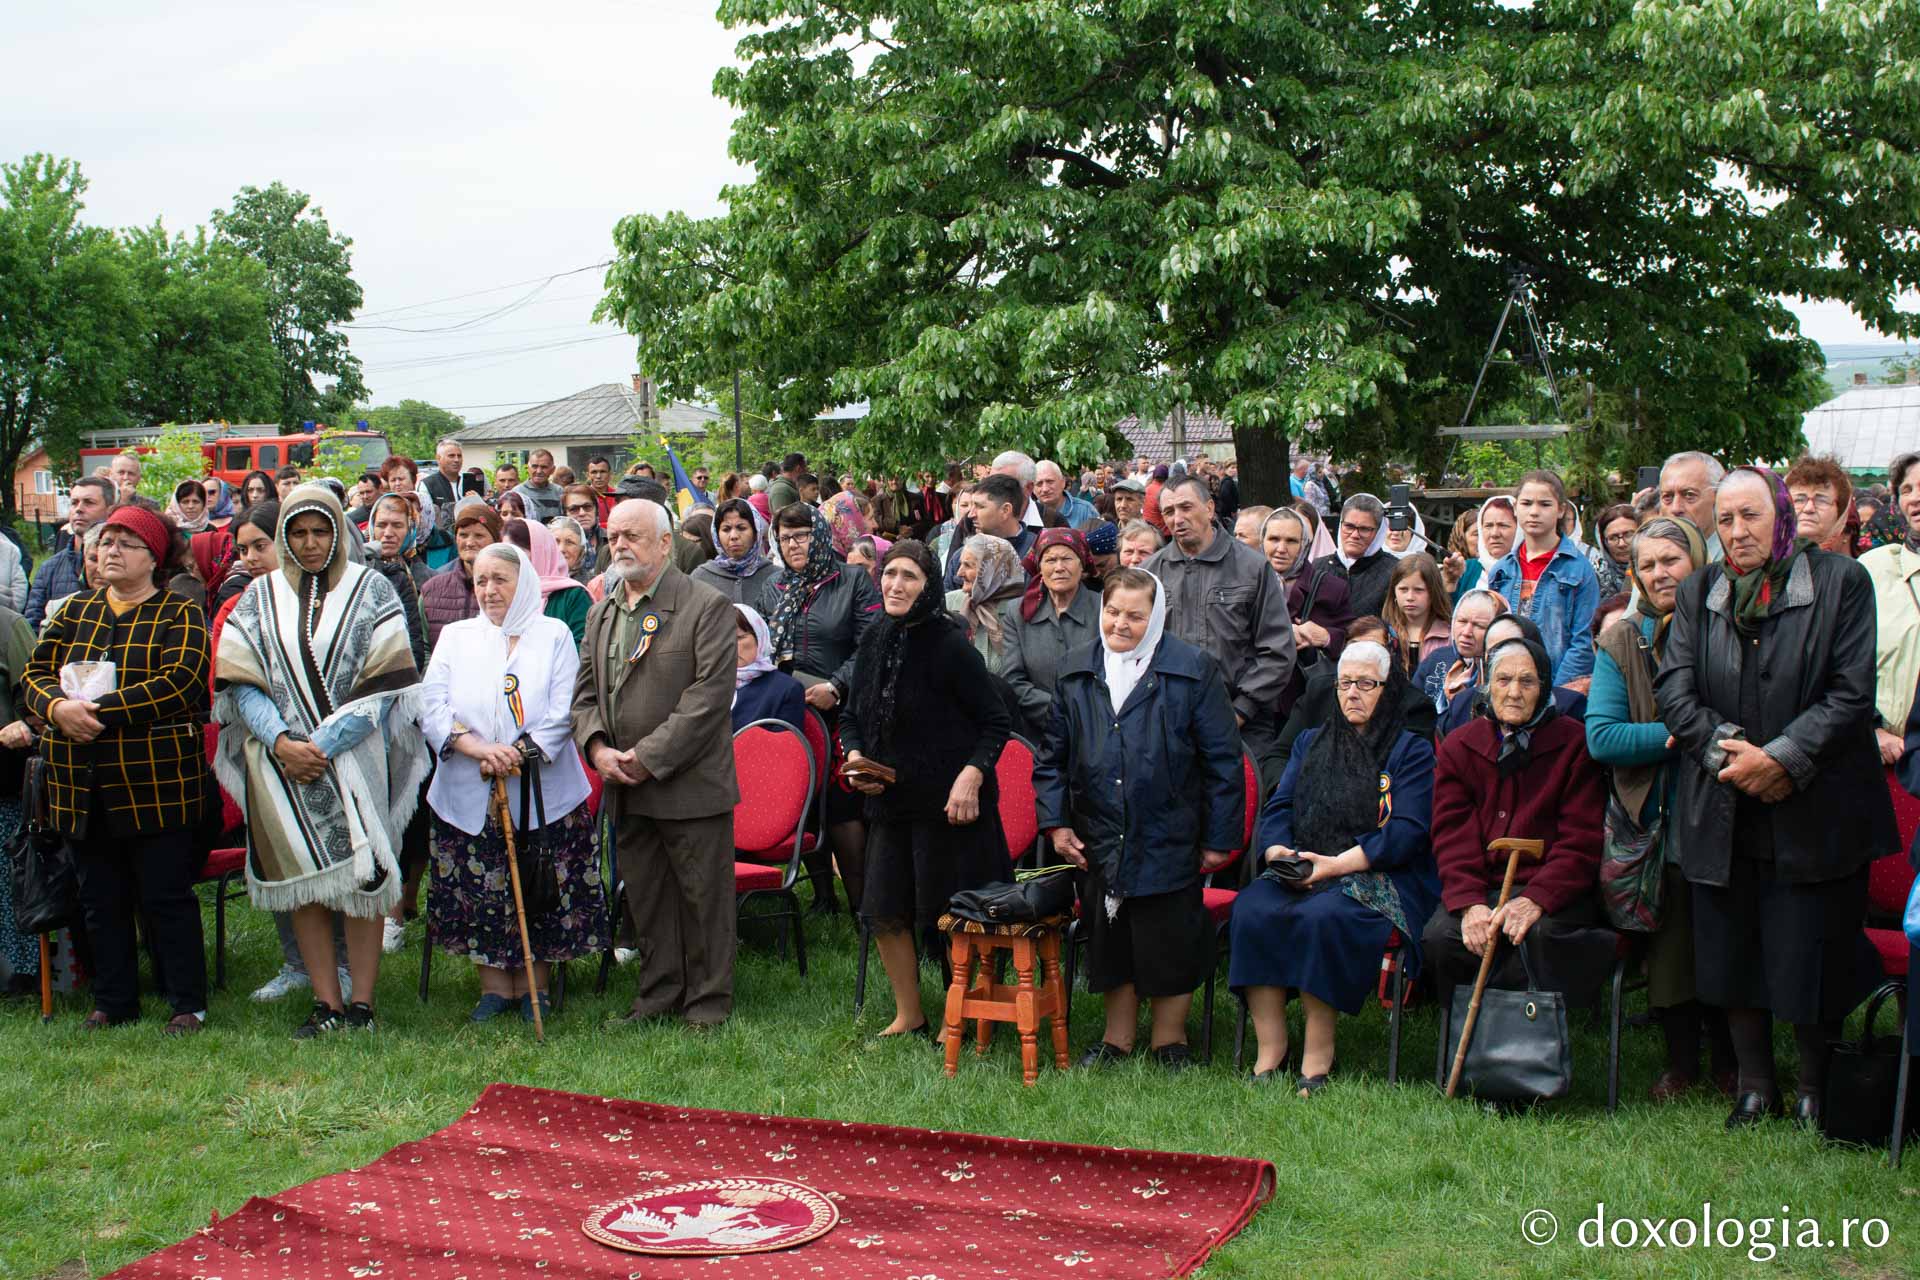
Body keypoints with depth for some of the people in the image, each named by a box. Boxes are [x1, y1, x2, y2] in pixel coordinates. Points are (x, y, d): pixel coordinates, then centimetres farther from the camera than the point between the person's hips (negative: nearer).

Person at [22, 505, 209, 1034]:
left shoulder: (179, 615, -2)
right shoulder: (75, 611, 14)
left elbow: (179, 683, -16)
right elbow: (35, 673, 8)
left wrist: (100, 711, -21)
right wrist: (58, 707, -15)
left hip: (157, 784, -5)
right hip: (84, 786, 5)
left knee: (166, 896, 0)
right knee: (100, 898, 12)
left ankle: (187, 1003, 10)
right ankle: (113, 1001, 24)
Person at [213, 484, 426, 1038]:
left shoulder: (372, 591, 3)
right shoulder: (261, 597, 10)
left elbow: (384, 681, -5)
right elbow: (243, 680, 3)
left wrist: (325, 746, -12)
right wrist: (280, 741, -13)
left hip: (354, 759, -2)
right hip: (281, 762, 2)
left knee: (360, 877, -3)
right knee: (303, 879, 3)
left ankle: (362, 1003, 3)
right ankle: (325, 1003, 9)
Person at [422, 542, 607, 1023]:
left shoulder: (554, 636, 4)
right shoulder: (455, 637, 10)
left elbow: (564, 712, -5)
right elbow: (432, 708, -2)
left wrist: (519, 755, -18)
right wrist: (479, 748, -17)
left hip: (543, 793, -2)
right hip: (468, 797, 2)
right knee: (478, 892, 3)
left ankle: (533, 987, 14)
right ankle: (494, 986, 15)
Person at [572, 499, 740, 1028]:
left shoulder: (707, 606, -8)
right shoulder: (600, 614, 14)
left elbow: (709, 695, -15)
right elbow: (584, 691, 14)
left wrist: (649, 757, -17)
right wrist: (597, 747, -7)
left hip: (690, 784, -6)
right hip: (625, 788, 6)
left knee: (703, 895, 2)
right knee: (645, 898, 13)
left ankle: (708, 999, 13)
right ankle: (658, 994, 25)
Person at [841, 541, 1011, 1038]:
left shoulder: (951, 645, -14)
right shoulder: (874, 641, 4)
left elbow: (996, 722, -10)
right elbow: (851, 717, 15)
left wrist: (971, 775, -23)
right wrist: (855, 756, -3)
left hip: (948, 803, -6)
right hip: (891, 800, 6)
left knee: (946, 915, 1)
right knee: (883, 913, 10)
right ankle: (909, 1016, 26)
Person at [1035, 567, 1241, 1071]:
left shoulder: (1193, 671, -6)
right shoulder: (1078, 670, 6)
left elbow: (1222, 759, -5)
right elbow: (1052, 753, 12)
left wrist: (1219, 838, -7)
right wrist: (1055, 821, 3)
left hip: (1169, 840, -3)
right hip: (1099, 839, 4)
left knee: (1170, 943, 4)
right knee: (1109, 939, 11)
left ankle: (1170, 1039, 21)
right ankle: (1117, 1038, 26)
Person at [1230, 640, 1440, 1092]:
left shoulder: (1412, 750, 7)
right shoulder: (1310, 743, 24)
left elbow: (1408, 831, -6)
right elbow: (1277, 808, 14)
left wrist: (1336, 864, -17)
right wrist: (1277, 851, -10)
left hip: (1379, 879, -4)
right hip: (1300, 875, 4)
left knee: (1323, 917, -36)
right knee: (1252, 909, -28)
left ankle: (1317, 1056, -27)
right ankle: (1270, 1049, -23)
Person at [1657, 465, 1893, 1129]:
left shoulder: (1841, 582, -2)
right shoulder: (1698, 593, 9)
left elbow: (1852, 693, -8)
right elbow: (1673, 688, 1)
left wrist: (1781, 757, -17)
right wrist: (1725, 748, -14)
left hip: (1814, 816, -3)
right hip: (1723, 818, 3)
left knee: (1811, 963, 3)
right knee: (1731, 956, 9)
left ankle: (1815, 1093, 22)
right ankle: (1755, 1086, 26)